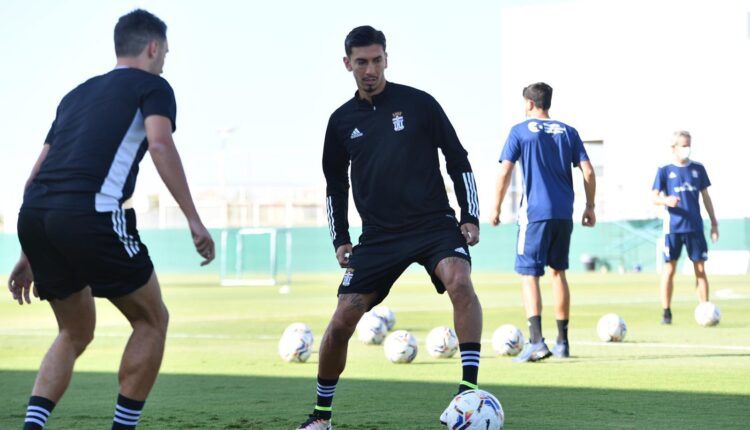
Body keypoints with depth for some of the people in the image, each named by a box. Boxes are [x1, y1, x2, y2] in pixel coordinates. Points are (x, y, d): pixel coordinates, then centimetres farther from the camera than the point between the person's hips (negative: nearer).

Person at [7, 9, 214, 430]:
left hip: (33, 214, 7)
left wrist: (31, 256, 31)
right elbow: (160, 144, -10)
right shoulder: (152, 86, 11)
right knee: (152, 320, 13)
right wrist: (194, 220, -14)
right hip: (91, 216, -7)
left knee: (77, 332, 22)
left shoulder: (78, 93, 30)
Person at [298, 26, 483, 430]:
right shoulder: (342, 120, 8)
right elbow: (335, 185, 19)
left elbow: (457, 159, 5)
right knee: (341, 322, -4)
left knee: (459, 282, -33)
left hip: (434, 223, -3)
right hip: (379, 236, 3)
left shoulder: (418, 103, -1)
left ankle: (470, 389, -30)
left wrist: (471, 216, -3)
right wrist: (340, 239, 10)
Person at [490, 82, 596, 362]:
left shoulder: (520, 131, 0)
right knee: (558, 272, 16)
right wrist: (590, 207, 14)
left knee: (529, 274, -4)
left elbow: (504, 173, -5)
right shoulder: (568, 132, 10)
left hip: (535, 212, -5)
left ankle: (536, 342, -19)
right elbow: (588, 172, 6)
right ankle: (562, 342, 21)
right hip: (564, 213, 5)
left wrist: (496, 208, 3)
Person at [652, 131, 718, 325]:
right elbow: (655, 198, 0)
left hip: (695, 227, 2)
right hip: (673, 227, -2)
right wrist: (666, 200, -23)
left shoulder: (698, 169, 9)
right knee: (669, 269, -1)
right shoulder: (664, 171, 3)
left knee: (700, 269, 1)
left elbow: (705, 197, 14)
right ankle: (666, 312, 5)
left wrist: (714, 223, 12)